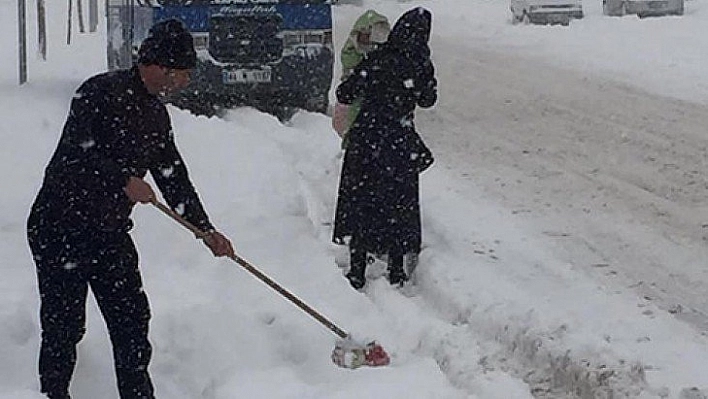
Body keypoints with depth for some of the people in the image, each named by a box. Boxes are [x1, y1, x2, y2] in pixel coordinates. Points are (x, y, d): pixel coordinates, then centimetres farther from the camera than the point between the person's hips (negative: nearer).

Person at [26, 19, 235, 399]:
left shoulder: (156, 114, 10)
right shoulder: (99, 93, -15)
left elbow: (173, 175, 17)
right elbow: (74, 154, -25)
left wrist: (205, 229, 16)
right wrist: (124, 180, -30)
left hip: (111, 232, 8)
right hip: (60, 228, -8)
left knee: (132, 319, 8)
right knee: (64, 325, -1)